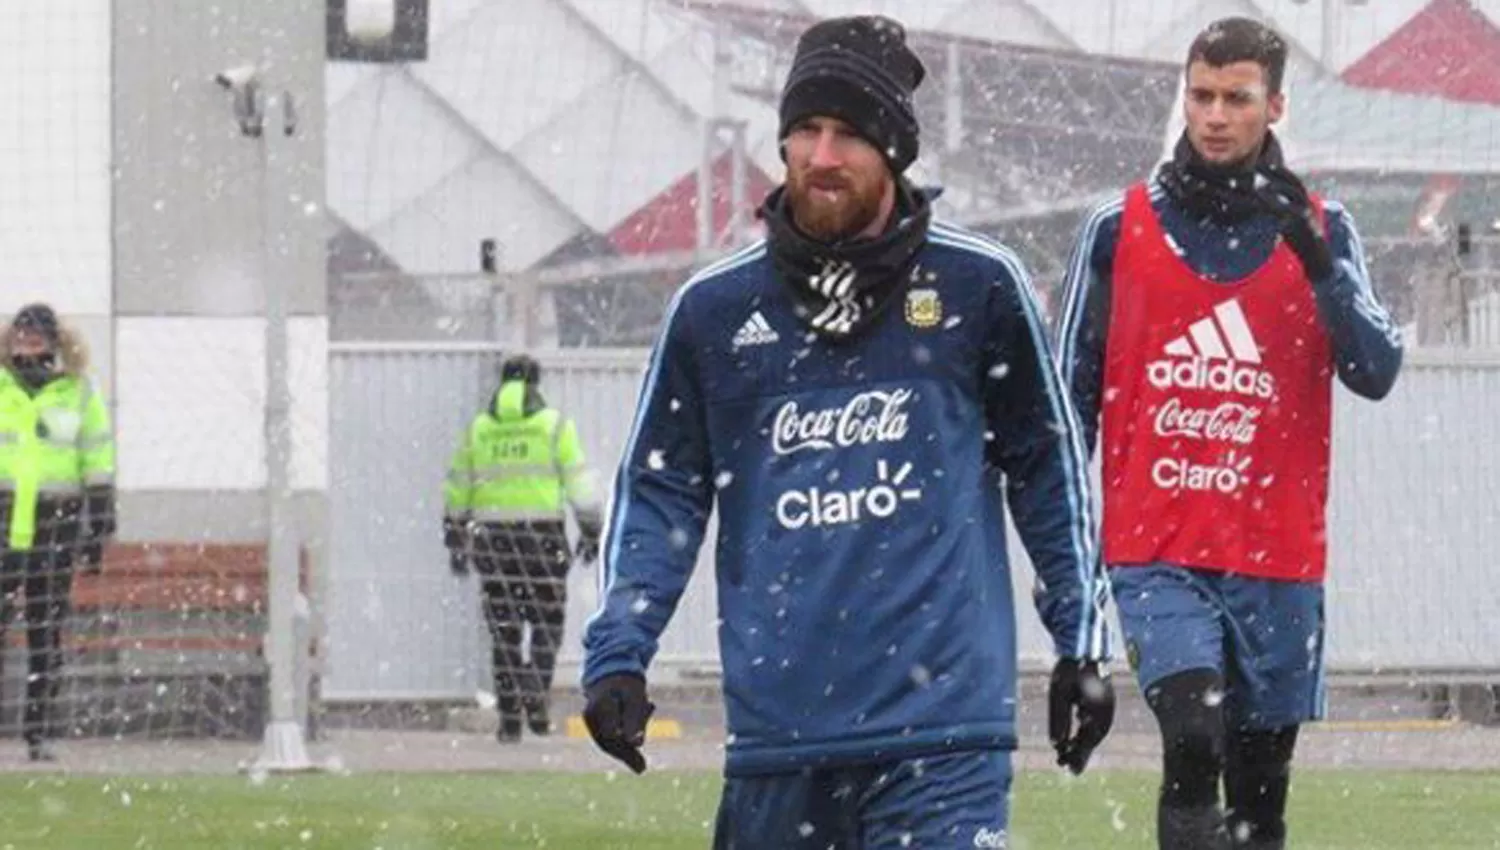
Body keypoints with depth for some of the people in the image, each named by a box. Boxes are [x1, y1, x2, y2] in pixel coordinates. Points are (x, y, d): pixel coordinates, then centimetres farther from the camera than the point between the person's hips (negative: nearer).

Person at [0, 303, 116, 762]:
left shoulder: (78, 391, 6)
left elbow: (98, 460, 10)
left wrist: (99, 522, 6)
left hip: (55, 522, 0)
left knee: (47, 633, 2)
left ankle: (39, 732, 8)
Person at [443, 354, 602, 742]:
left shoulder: (479, 428, 10)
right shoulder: (554, 425, 2)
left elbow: (458, 488, 13)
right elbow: (578, 481, -2)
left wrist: (456, 540, 20)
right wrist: (591, 531, 4)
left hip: (492, 534, 2)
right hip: (542, 532, -2)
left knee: (505, 629, 7)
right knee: (546, 622, 8)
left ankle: (509, 718, 3)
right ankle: (537, 695, -13)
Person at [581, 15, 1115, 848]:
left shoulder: (978, 285, 4)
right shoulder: (713, 308, 8)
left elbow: (1047, 467, 12)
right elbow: (659, 491, 11)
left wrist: (1081, 643, 10)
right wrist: (616, 654, -1)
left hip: (944, 727, -2)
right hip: (777, 722, 3)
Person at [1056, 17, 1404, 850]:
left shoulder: (1319, 230, 7)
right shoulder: (1119, 229, 5)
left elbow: (1375, 371, -5)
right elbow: (1071, 397, 10)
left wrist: (1320, 264, -20)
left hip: (1279, 558, 2)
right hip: (1157, 554, -2)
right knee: (1193, 739, -22)